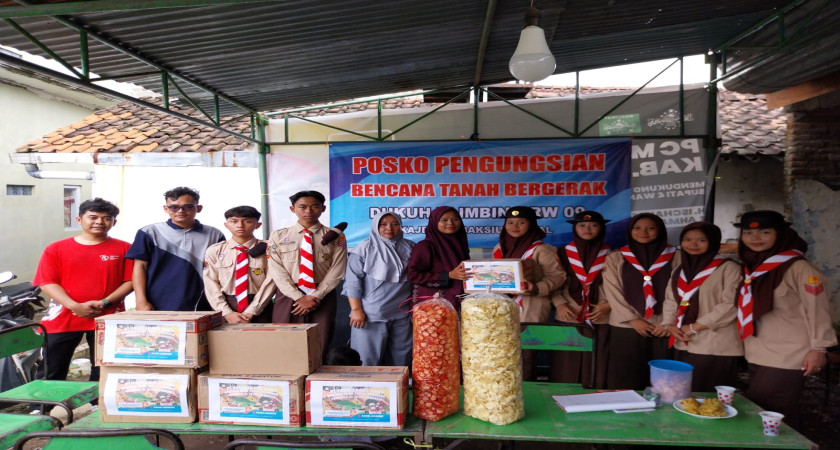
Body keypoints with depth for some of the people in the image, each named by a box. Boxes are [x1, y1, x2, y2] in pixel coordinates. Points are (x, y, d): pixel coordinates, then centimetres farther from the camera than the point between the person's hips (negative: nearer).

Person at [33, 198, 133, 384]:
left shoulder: (123, 249, 2)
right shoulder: (56, 249, 5)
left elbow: (130, 281, -1)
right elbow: (47, 282, 0)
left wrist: (104, 303, -15)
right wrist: (75, 306, -14)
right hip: (63, 318, 1)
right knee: (49, 374, 9)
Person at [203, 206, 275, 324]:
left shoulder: (267, 250, -3)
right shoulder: (214, 251, 4)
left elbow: (269, 283, -7)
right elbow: (211, 285, 0)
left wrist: (250, 312, -14)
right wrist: (227, 312, -10)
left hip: (259, 309, -1)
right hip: (225, 306, 2)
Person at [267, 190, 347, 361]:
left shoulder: (335, 236, 3)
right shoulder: (278, 236, 6)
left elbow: (337, 271, -3)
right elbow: (277, 271, -2)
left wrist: (316, 297, -12)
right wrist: (299, 297, -12)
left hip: (322, 298, -1)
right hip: (288, 297, 1)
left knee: (320, 348, 4)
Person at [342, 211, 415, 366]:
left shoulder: (409, 248, 10)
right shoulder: (364, 249, -4)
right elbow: (353, 282, -6)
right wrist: (356, 310, -11)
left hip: (402, 314, 4)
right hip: (371, 315, -4)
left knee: (401, 359, 11)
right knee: (369, 359, 1)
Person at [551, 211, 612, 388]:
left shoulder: (611, 255, 5)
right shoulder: (564, 253, 6)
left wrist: (608, 305, -8)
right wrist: (559, 304, -7)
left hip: (600, 318, 0)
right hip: (568, 317, 0)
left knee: (596, 364, 3)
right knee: (567, 367, 3)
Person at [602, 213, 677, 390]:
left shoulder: (675, 258, 6)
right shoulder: (615, 258, 6)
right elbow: (612, 293, 0)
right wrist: (633, 320, -8)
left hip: (663, 328, 0)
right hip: (626, 327, 0)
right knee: (625, 382, 3)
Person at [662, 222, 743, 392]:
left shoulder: (728, 268, -6)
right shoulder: (679, 270, 14)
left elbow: (730, 305, -13)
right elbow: (670, 299, 14)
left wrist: (694, 327, -12)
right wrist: (669, 324, -4)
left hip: (716, 348, -6)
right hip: (682, 346, 6)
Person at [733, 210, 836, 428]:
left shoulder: (798, 267, -12)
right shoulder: (751, 267, 8)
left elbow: (817, 309, -12)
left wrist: (817, 348, -13)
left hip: (786, 359, -7)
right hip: (757, 357, 7)